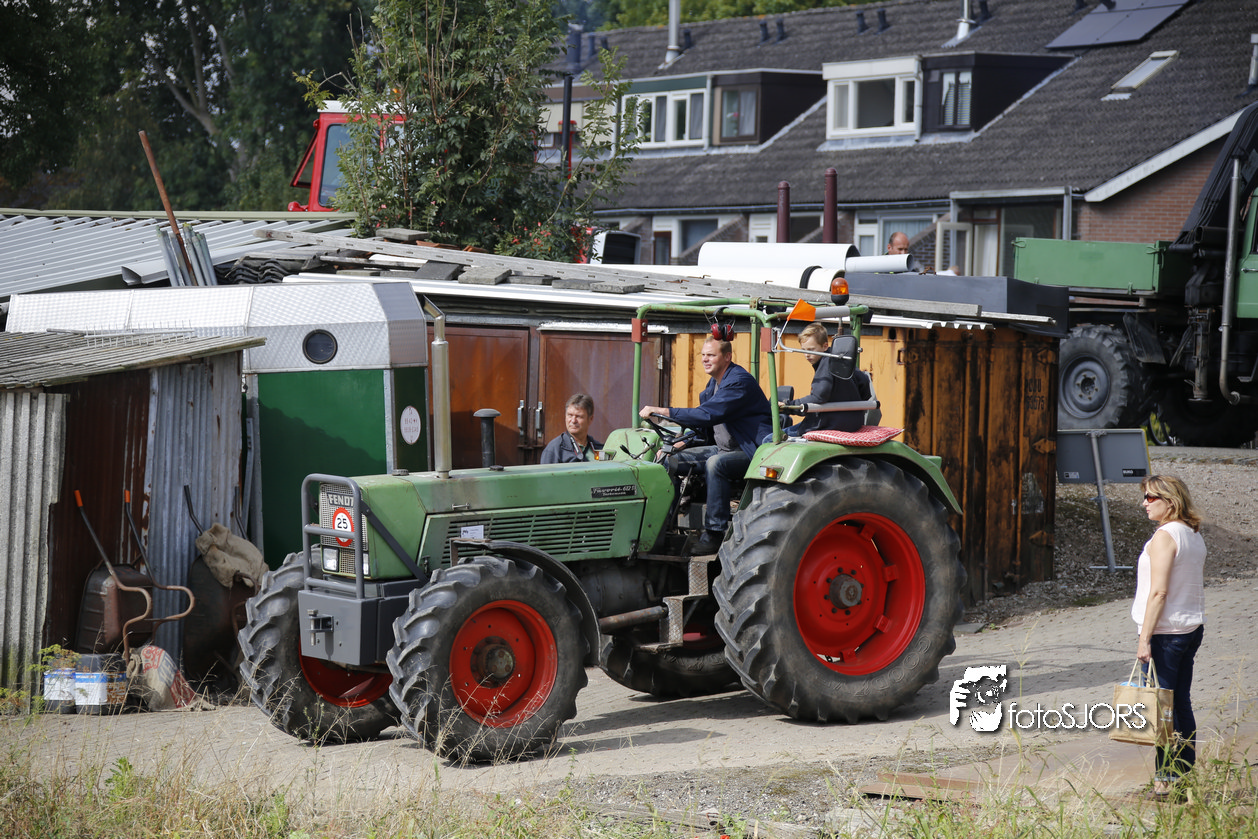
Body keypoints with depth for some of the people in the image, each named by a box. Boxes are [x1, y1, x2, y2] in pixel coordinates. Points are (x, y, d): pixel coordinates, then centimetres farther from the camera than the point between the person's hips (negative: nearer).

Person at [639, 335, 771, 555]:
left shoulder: (739, 381, -19)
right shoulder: (714, 383, 13)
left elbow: (708, 414, -30)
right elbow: (703, 418, 22)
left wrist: (663, 411, -32)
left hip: (753, 452, -10)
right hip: (726, 449, 10)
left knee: (716, 463, -37)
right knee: (671, 460, 3)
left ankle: (715, 534, -32)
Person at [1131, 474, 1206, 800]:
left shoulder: (1165, 536, -15)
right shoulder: (1194, 535, 12)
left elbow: (1158, 592, -20)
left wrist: (1145, 638, -19)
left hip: (1165, 631, -9)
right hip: (1192, 628, 9)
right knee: (1181, 703, 13)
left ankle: (1167, 778, -3)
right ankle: (1186, 775, 17)